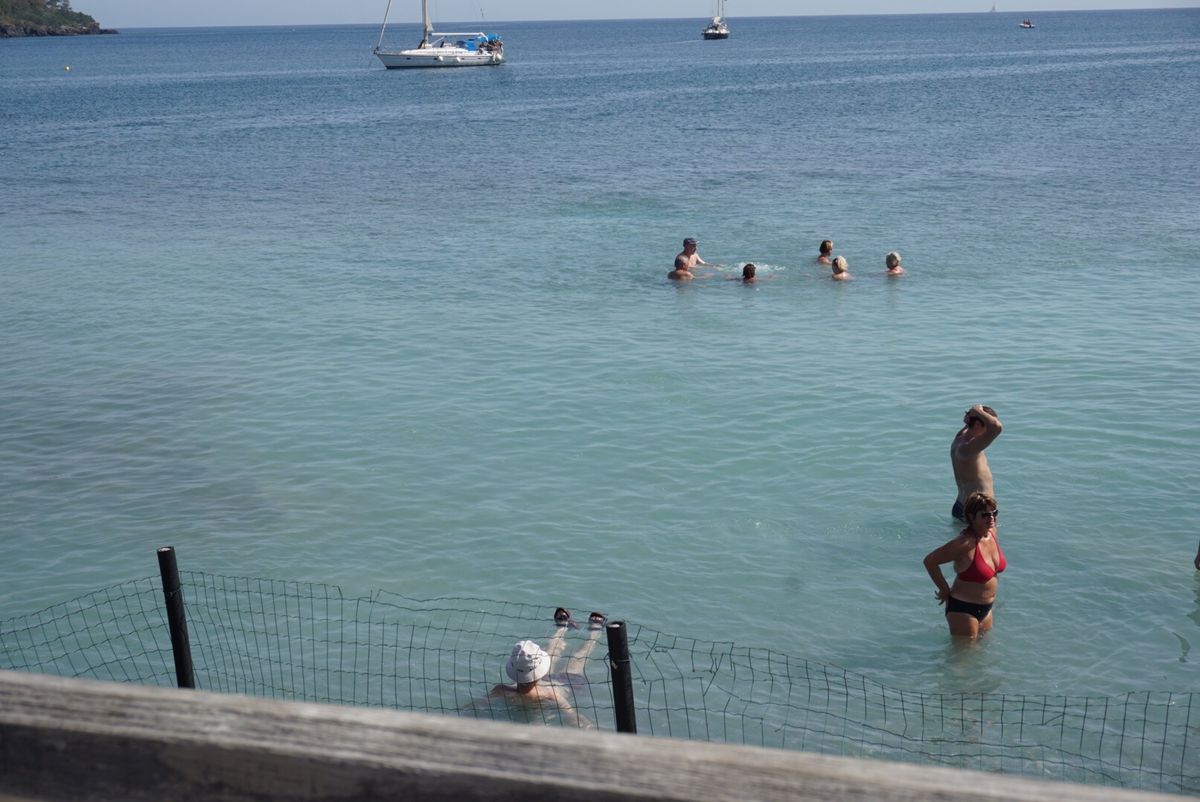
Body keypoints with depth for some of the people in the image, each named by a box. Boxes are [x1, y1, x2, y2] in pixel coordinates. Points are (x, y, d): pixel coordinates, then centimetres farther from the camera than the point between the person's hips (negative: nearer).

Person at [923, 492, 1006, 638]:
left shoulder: (991, 532, -5)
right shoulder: (965, 543, -28)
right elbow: (930, 561, -23)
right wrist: (945, 590, -15)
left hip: (985, 608, 8)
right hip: (963, 609, -8)